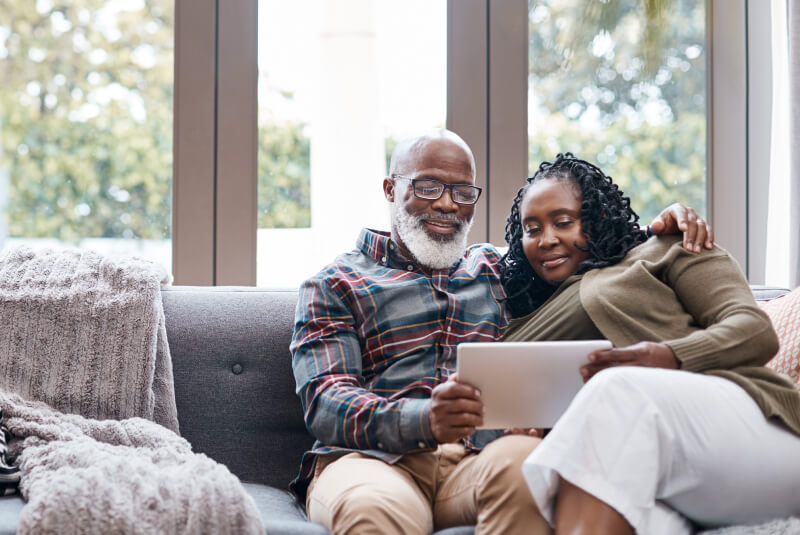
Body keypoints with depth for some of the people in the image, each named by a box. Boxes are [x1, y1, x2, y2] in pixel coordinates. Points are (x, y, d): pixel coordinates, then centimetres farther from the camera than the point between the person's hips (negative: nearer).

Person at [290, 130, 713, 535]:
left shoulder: (496, 271, 27)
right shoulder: (334, 285, 15)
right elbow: (325, 404, -1)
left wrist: (667, 227, 11)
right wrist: (423, 420, -21)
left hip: (479, 460, 4)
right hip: (376, 460, -3)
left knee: (522, 459, -34)